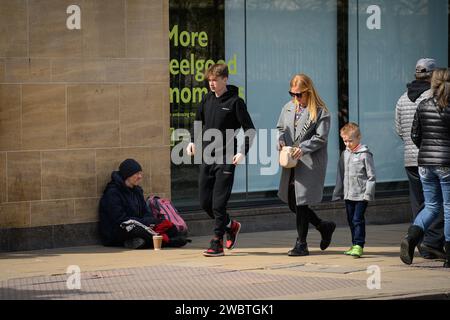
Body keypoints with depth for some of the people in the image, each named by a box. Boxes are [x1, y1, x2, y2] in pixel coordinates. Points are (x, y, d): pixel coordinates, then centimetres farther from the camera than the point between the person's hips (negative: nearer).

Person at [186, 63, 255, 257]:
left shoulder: (235, 102, -7)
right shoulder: (207, 99, 9)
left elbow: (249, 129, -6)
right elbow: (199, 121, 24)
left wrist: (242, 151, -17)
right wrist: (193, 141, 8)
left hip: (225, 160, -6)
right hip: (207, 158, 6)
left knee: (219, 203, -8)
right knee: (205, 202, 7)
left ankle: (217, 244, -1)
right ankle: (231, 226, 29)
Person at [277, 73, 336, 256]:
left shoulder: (320, 111, -7)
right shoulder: (288, 108, 12)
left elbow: (321, 138, -11)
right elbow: (280, 128, 20)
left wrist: (303, 148, -22)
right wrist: (281, 140, -2)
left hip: (310, 163, -7)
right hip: (291, 163, 7)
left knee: (301, 202, -6)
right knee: (292, 202, 9)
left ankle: (301, 245, 5)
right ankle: (324, 227, 29)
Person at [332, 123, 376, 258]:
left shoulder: (365, 154, -8)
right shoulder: (344, 154, 11)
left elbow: (371, 176, -7)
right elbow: (340, 175, 18)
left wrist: (368, 193, -12)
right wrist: (338, 193, 16)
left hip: (361, 195, -7)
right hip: (348, 195, 7)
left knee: (358, 219, -11)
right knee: (351, 220, 10)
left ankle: (359, 245, -10)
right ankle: (355, 245, 19)